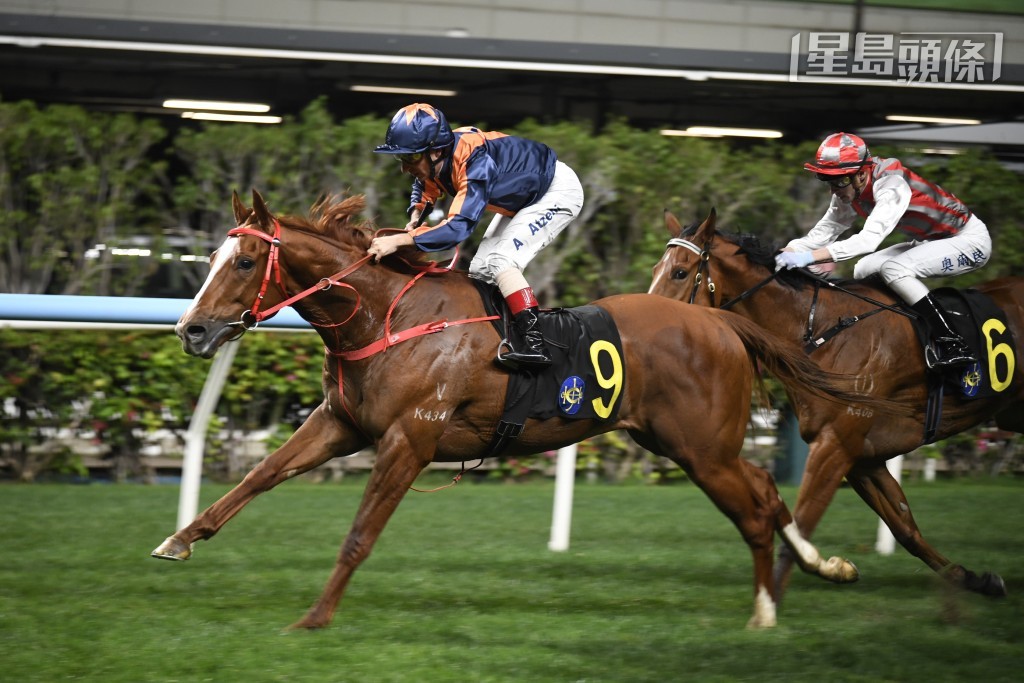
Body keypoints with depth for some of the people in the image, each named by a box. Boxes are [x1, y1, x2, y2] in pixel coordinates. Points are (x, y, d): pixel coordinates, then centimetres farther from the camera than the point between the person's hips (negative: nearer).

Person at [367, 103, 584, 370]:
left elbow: (459, 226, -47)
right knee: (480, 270, 6)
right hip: (524, 197, 10)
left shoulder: (475, 163, -40)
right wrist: (416, 215, -10)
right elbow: (425, 187, 11)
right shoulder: (435, 159, -14)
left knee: (500, 262, -23)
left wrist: (400, 240, -48)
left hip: (559, 192, -10)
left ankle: (534, 343, -28)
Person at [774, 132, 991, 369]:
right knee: (865, 270, -1)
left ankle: (952, 345, -26)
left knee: (894, 268, -27)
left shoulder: (891, 186, -30)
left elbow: (869, 239, -41)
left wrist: (809, 257, -48)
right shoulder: (849, 190, -4)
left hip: (971, 240, -9)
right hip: (932, 241, 9)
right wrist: (788, 252, -23)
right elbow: (824, 231, -4)